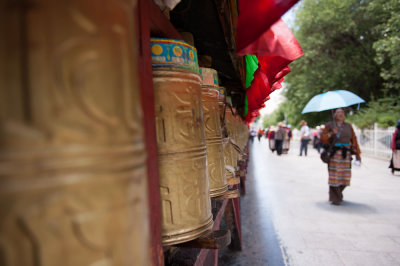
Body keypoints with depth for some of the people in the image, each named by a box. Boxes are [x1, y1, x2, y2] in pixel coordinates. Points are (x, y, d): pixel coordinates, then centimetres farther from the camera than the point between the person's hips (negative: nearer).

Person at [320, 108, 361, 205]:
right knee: (334, 176, -6)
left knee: (345, 177, 4)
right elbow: (323, 138, -1)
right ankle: (335, 198, 6)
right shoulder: (329, 125, 6)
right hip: (334, 154, -3)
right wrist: (331, 133, -17)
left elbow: (354, 140, 12)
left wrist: (357, 154, 7)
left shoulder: (348, 126, 14)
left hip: (346, 155, 3)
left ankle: (338, 194, 29)